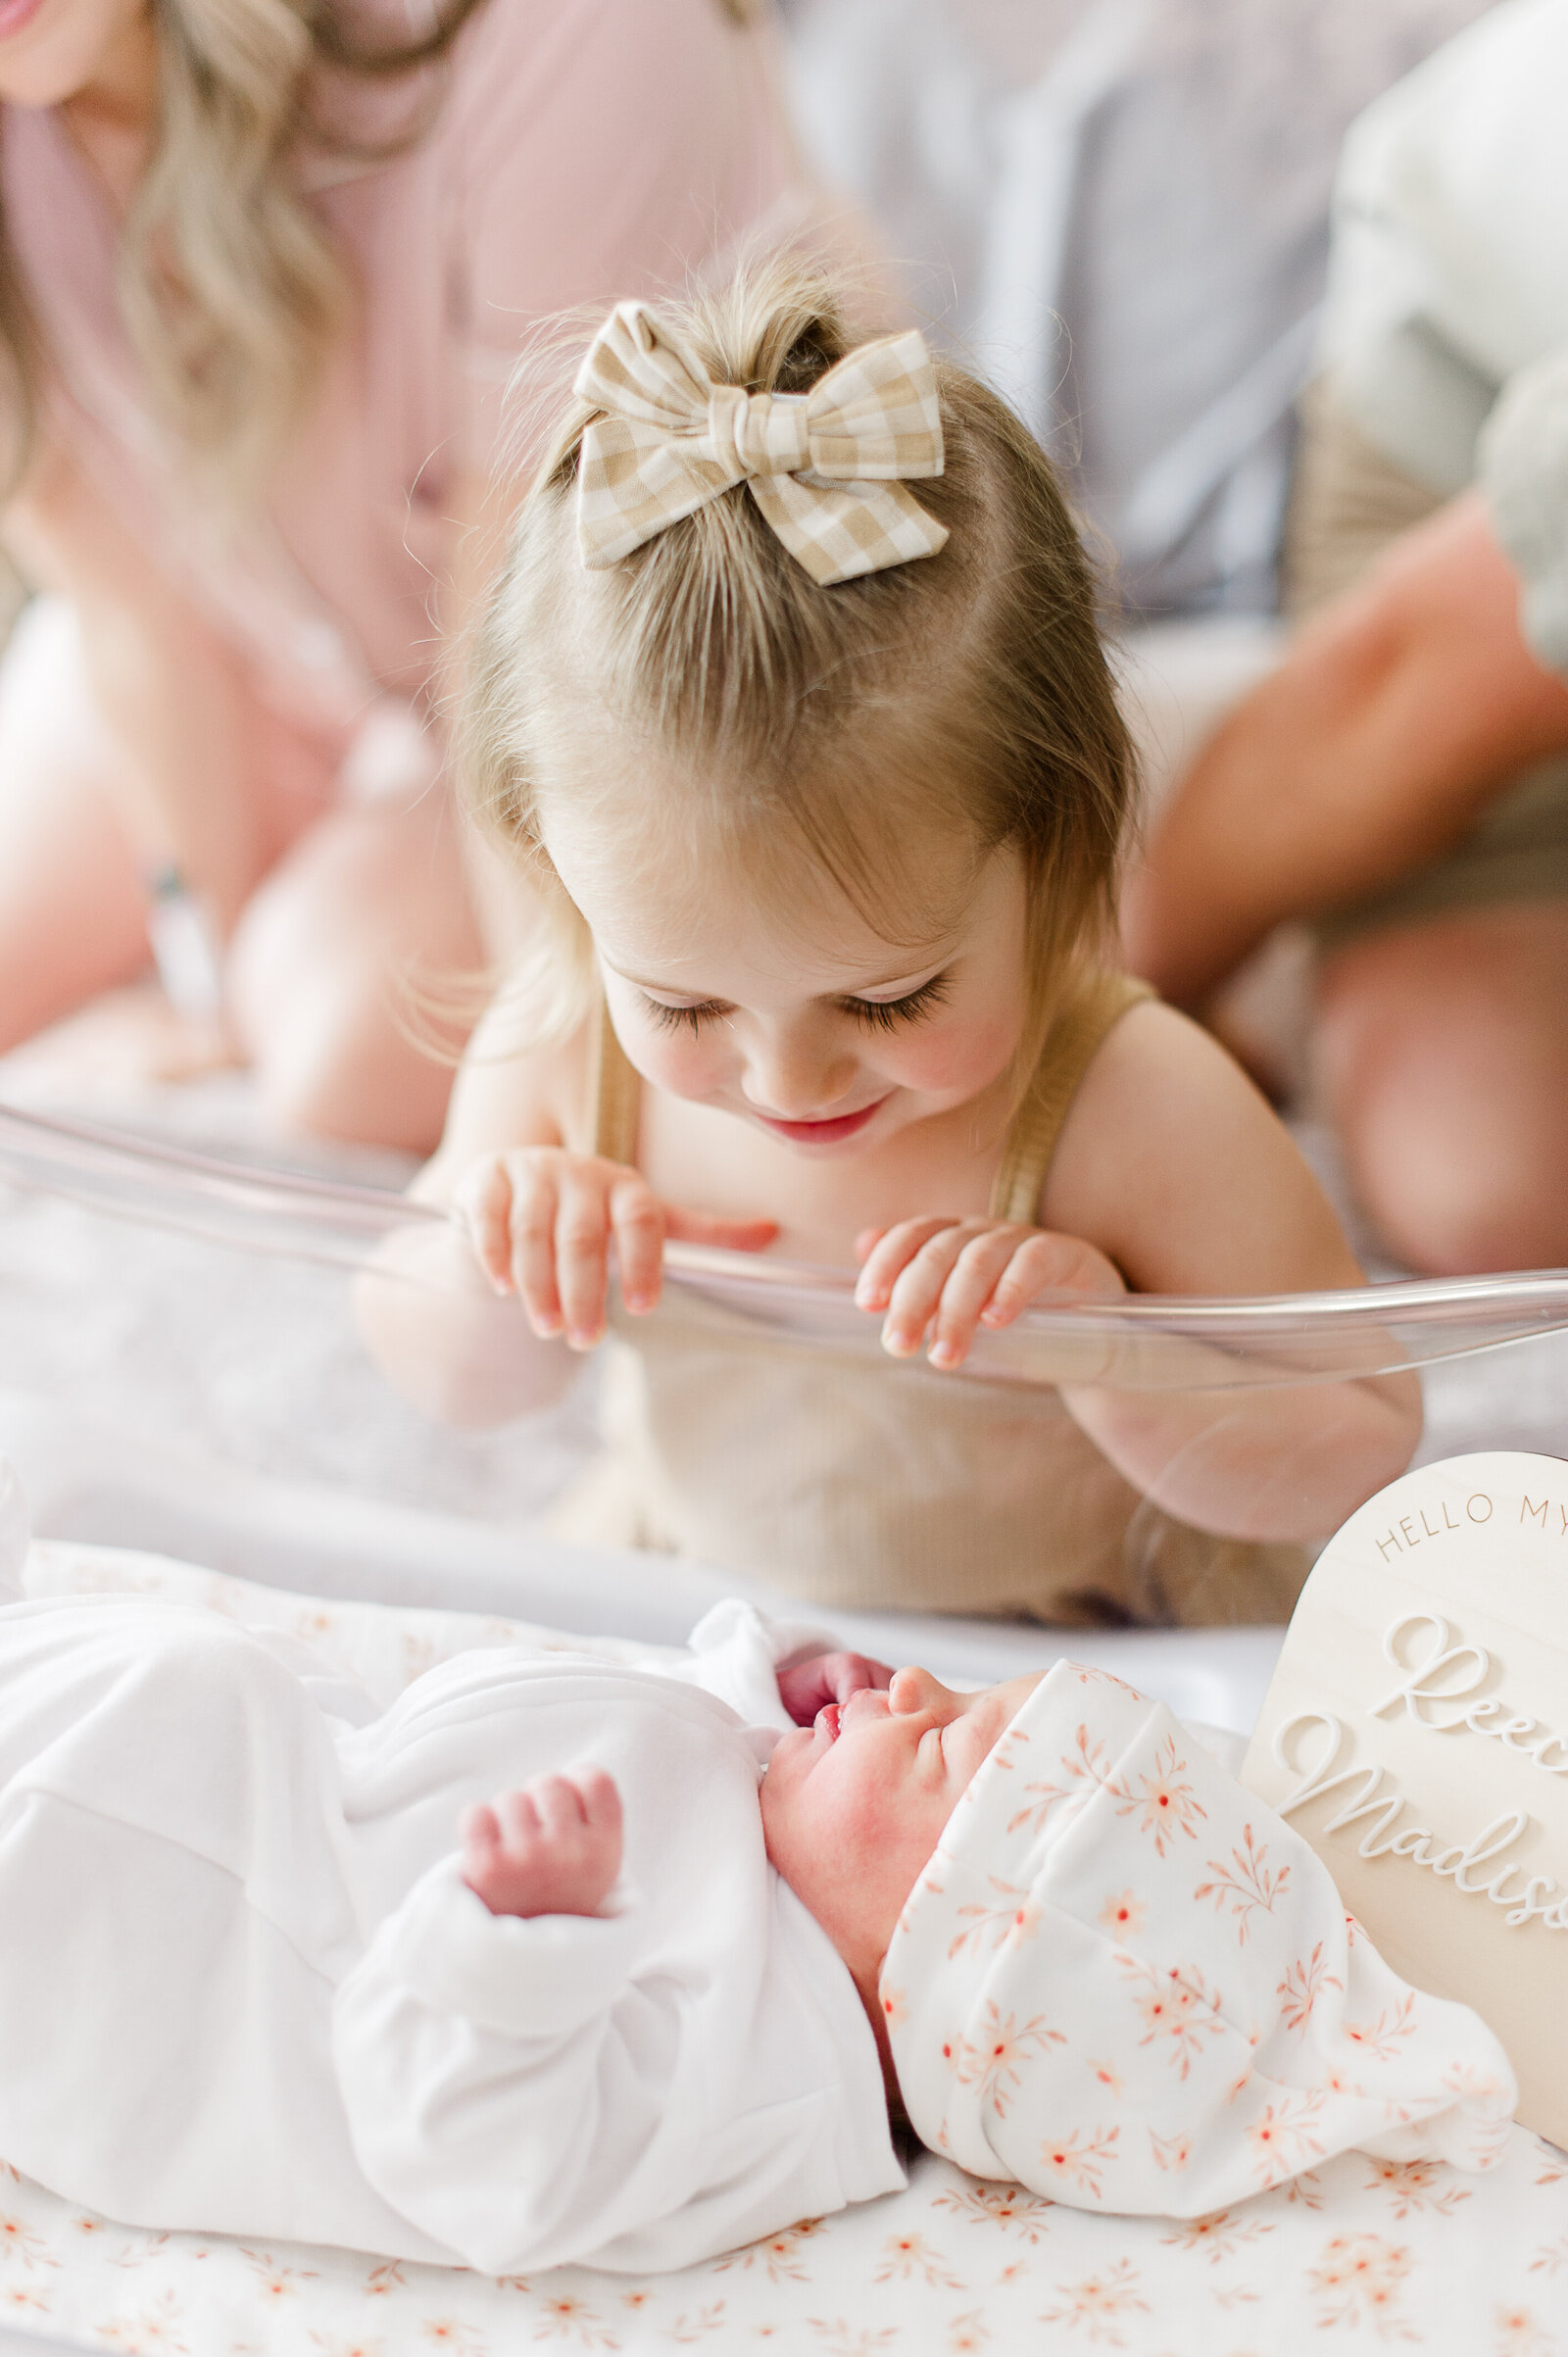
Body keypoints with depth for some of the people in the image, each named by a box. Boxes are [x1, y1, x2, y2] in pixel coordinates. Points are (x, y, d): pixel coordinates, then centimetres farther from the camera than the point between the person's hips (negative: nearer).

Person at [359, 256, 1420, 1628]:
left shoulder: (1138, 1117, -30)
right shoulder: (557, 1051, -19)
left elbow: (1358, 1454, -19)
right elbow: (451, 1382, -4)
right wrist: (483, 1262, -27)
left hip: (1086, 1667, -2)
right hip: (681, 1599, 3)